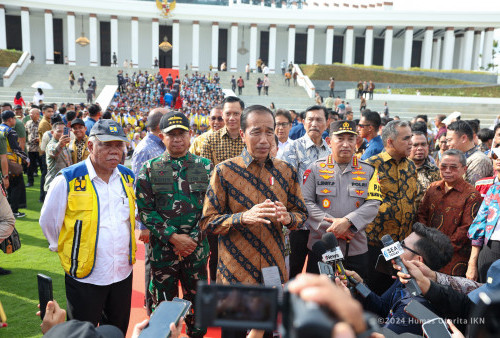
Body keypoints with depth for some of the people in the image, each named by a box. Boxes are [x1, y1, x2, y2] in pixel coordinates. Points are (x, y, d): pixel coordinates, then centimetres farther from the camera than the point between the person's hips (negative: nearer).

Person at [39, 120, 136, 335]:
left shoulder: (128, 178, 1)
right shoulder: (68, 180, -14)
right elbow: (48, 221, -3)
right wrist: (66, 251, 4)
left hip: (123, 273, 4)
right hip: (85, 277, -4)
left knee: (118, 331, 21)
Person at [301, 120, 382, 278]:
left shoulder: (368, 170, 7)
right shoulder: (315, 168, 3)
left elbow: (373, 204, -2)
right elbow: (306, 202, -3)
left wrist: (347, 221, -17)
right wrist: (332, 226, -14)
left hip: (357, 249, 1)